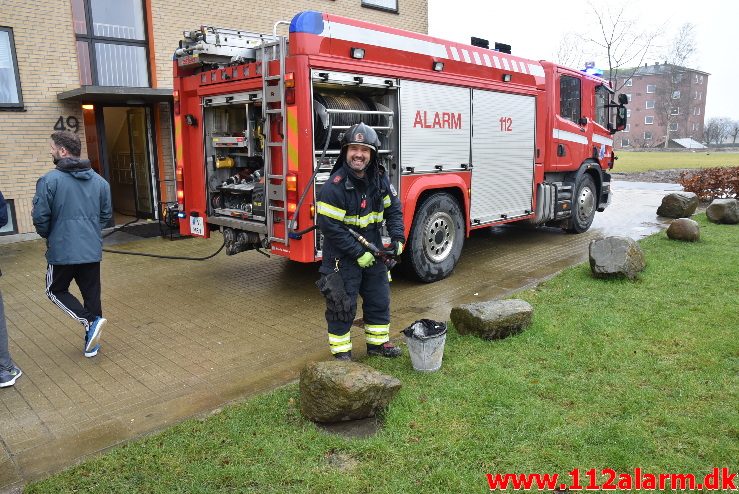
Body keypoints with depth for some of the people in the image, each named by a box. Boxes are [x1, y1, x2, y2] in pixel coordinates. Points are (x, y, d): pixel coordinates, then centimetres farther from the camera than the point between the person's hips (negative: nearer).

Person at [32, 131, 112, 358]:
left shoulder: (49, 180, -13)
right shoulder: (99, 181, 3)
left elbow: (40, 217, -12)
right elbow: (106, 214, 10)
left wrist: (49, 235, 7)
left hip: (62, 250, -4)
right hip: (92, 250, 4)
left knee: (56, 290, 16)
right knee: (91, 294, 13)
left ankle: (90, 321, -5)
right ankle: (91, 344, 20)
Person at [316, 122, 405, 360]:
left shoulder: (379, 179, -1)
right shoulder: (335, 185, -21)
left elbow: (393, 209, 9)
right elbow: (329, 226, -22)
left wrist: (397, 237, -6)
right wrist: (358, 253, -20)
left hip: (373, 251, 7)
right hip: (343, 256, -6)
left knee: (379, 300, 17)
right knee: (342, 306, 4)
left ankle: (377, 342, 36)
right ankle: (341, 351, 21)